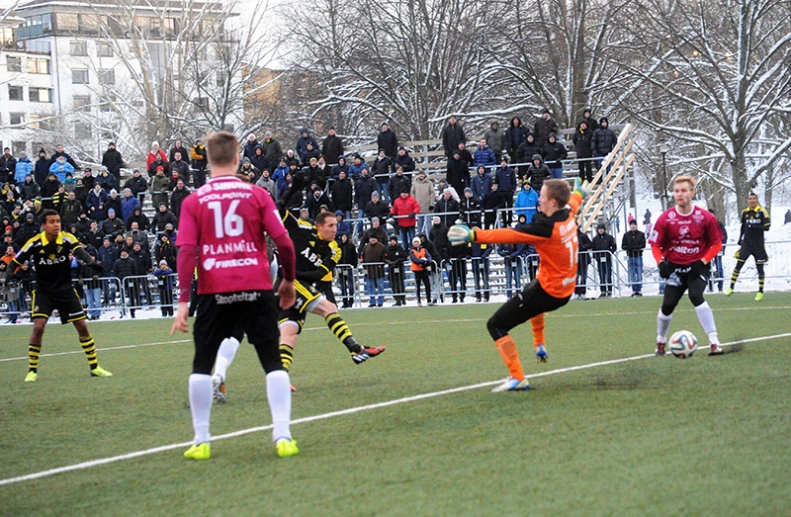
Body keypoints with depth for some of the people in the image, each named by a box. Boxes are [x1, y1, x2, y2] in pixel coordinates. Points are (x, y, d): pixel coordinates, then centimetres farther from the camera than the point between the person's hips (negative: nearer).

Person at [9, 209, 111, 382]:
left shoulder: (67, 238, -12)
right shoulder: (34, 243, -14)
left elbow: (79, 250, -31)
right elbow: (15, 262, -8)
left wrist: (91, 262, -53)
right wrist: (9, 274, -30)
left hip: (65, 289, 2)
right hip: (43, 291, -2)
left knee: (82, 326, 0)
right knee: (38, 327, -15)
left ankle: (94, 367, 13)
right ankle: (32, 370, -1)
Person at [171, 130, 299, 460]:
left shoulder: (193, 201, 3)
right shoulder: (257, 195, 2)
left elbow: (186, 251, -5)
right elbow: (283, 242, -3)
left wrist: (183, 302, -6)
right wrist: (289, 281, 12)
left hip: (214, 293, 0)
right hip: (257, 289, 0)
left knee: (202, 365, 14)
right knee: (273, 362, 7)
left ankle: (201, 441, 12)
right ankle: (282, 436, -4)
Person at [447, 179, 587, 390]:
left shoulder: (546, 228, -27)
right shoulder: (568, 214, -2)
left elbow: (510, 235, -34)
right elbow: (574, 202, 24)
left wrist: (474, 235, -38)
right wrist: (578, 193, 48)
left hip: (548, 291, -10)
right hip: (565, 290, 10)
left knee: (496, 325, -6)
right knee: (531, 290, 44)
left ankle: (518, 378, -10)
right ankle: (539, 346, 45)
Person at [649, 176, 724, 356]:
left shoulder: (705, 217, -10)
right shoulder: (665, 218, -8)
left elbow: (717, 243, -2)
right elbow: (656, 245, 1)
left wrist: (703, 262, -14)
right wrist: (661, 262, -16)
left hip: (697, 267, -2)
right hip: (675, 267, 2)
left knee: (696, 296, -26)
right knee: (668, 305, -3)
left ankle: (714, 342, -23)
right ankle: (660, 342, 25)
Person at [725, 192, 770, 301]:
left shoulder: (762, 212, -8)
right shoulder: (745, 212, 5)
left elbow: (766, 227, -12)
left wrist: (755, 226, -24)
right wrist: (740, 238, 16)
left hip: (758, 245, -3)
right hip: (746, 243, 3)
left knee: (760, 268, 5)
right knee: (738, 265, -5)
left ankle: (761, 292, 16)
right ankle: (731, 288, 3)